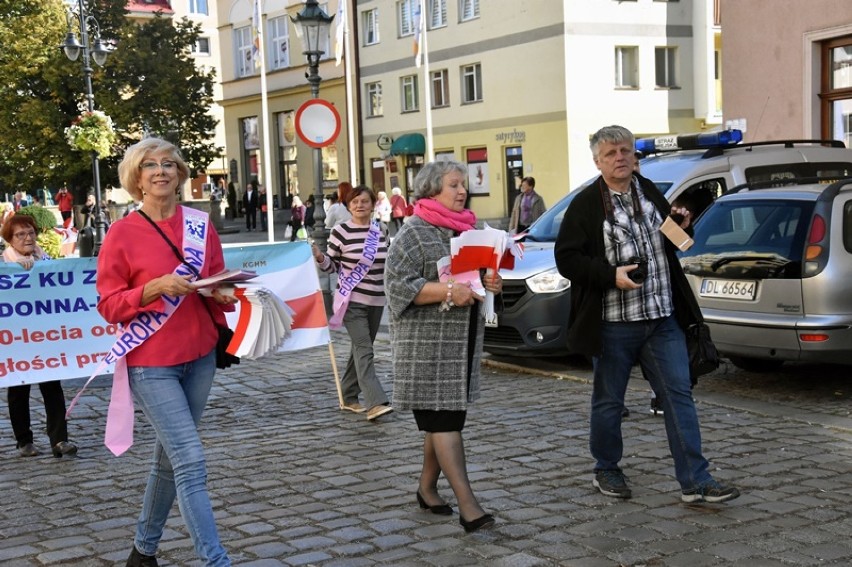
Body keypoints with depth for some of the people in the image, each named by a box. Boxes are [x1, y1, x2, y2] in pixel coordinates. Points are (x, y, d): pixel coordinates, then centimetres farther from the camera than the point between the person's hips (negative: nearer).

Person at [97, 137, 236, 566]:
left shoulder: (200, 227, 5)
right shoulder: (122, 233, -7)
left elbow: (218, 287, 13)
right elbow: (109, 305, -6)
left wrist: (223, 293, -10)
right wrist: (156, 287, -21)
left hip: (199, 357, 5)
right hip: (151, 363, -5)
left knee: (170, 457, 15)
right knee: (191, 462, -11)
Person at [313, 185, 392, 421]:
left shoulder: (380, 232, 7)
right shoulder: (341, 231, -5)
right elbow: (331, 266, -1)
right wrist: (320, 258, -21)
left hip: (376, 300, 5)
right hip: (352, 300, -5)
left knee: (361, 349, 13)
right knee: (364, 350, -13)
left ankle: (348, 397, 25)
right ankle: (375, 403, -21)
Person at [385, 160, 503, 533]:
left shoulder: (468, 230, 16)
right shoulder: (414, 234, -8)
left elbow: (481, 272, 26)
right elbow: (398, 284, -16)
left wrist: (492, 284, 2)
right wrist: (448, 292, -24)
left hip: (463, 342, 8)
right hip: (428, 344, -8)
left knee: (446, 417, 12)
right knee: (443, 421, -9)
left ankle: (427, 488, 25)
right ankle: (467, 505, -13)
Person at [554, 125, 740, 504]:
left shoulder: (650, 192, 11)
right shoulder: (586, 204, -6)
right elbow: (566, 259, -9)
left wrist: (681, 228, 2)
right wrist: (612, 276, -21)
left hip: (662, 319, 5)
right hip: (613, 323, -4)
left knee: (679, 395, 1)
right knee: (608, 401, 9)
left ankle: (695, 482, 4)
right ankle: (606, 471, 28)